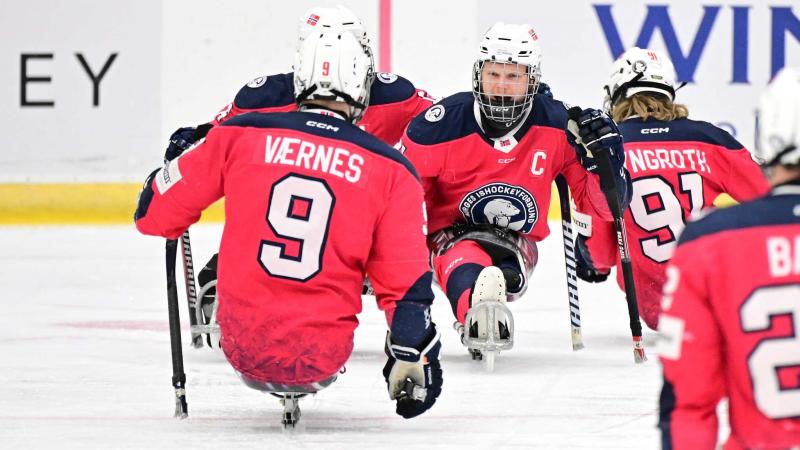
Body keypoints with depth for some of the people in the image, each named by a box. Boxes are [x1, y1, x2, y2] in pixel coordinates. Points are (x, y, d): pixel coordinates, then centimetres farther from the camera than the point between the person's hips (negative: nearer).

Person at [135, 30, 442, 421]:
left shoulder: (240, 135, 0)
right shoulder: (391, 169, -1)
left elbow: (155, 211, 8)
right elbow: (407, 281, -3)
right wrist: (414, 355, 8)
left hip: (242, 344, 0)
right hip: (320, 354, 0)